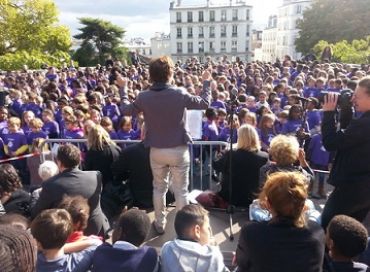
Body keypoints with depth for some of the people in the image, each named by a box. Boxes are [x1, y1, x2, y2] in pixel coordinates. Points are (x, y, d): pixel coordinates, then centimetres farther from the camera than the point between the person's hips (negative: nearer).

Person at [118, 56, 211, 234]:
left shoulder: (144, 97, -9)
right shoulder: (180, 94, -15)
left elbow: (126, 110, 9)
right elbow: (205, 104, 0)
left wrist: (122, 88, 21)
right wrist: (207, 83, 15)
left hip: (156, 151, 2)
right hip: (179, 150, -2)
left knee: (159, 188, 19)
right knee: (181, 190, 10)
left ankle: (160, 224, 31)